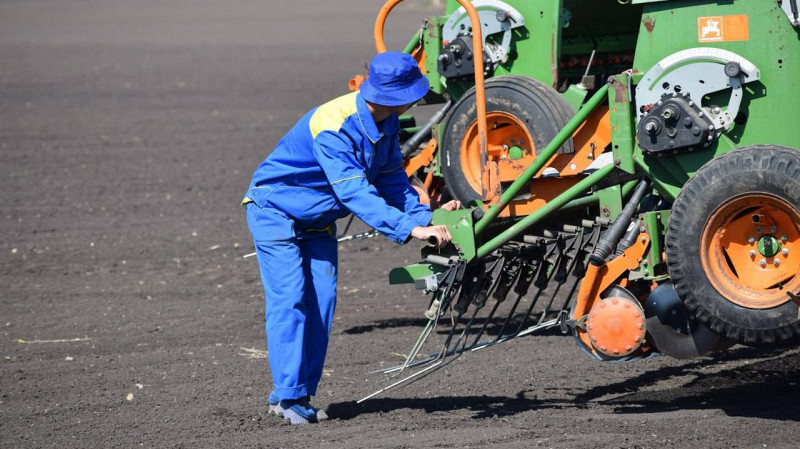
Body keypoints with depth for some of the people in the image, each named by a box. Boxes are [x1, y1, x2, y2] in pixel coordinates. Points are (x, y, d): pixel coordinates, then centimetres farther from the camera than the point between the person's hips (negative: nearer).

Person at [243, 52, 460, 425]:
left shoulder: (385, 121, -9)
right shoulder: (332, 128, -37)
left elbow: (391, 179, -2)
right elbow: (355, 194, -43)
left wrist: (425, 215, -18)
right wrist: (410, 229, -49)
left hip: (318, 220, 8)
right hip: (276, 210, -8)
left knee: (321, 301, 1)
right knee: (290, 299, -14)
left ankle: (297, 395, 5)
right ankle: (289, 396, -11)